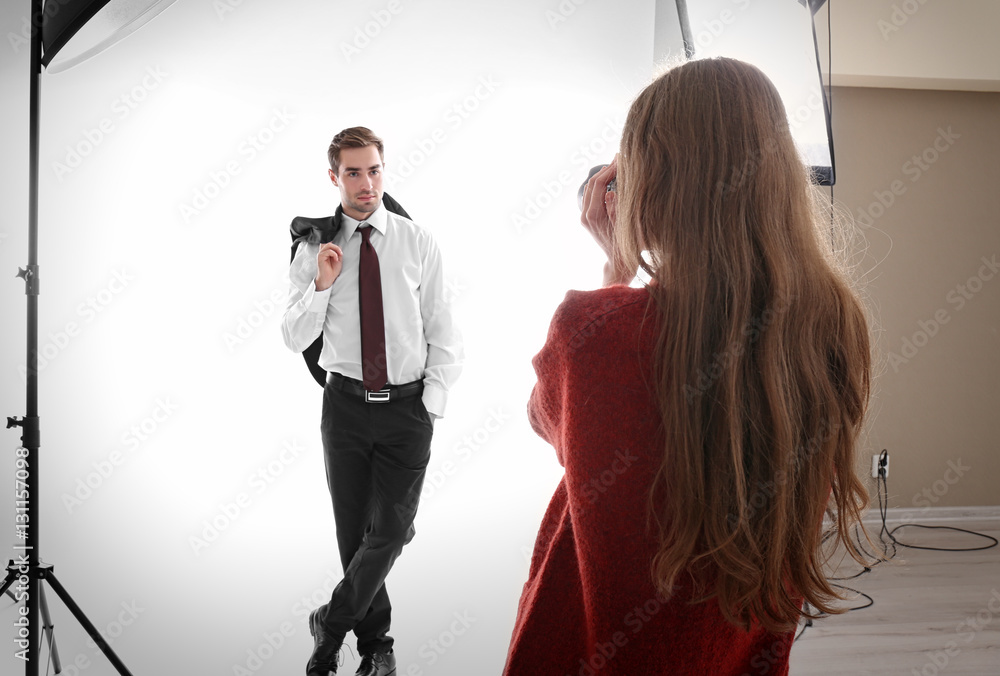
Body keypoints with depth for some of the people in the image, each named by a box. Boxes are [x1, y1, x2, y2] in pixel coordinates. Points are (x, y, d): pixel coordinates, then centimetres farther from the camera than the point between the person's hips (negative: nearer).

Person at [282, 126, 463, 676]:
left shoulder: (418, 243, 0)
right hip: (346, 404, 1)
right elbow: (294, 338, 1)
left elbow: (443, 333, 3)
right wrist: (321, 284, -14)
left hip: (408, 405, -1)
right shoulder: (315, 248, 0)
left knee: (390, 530, -6)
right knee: (352, 530, 10)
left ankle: (332, 624, 15)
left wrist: (432, 404, -4)